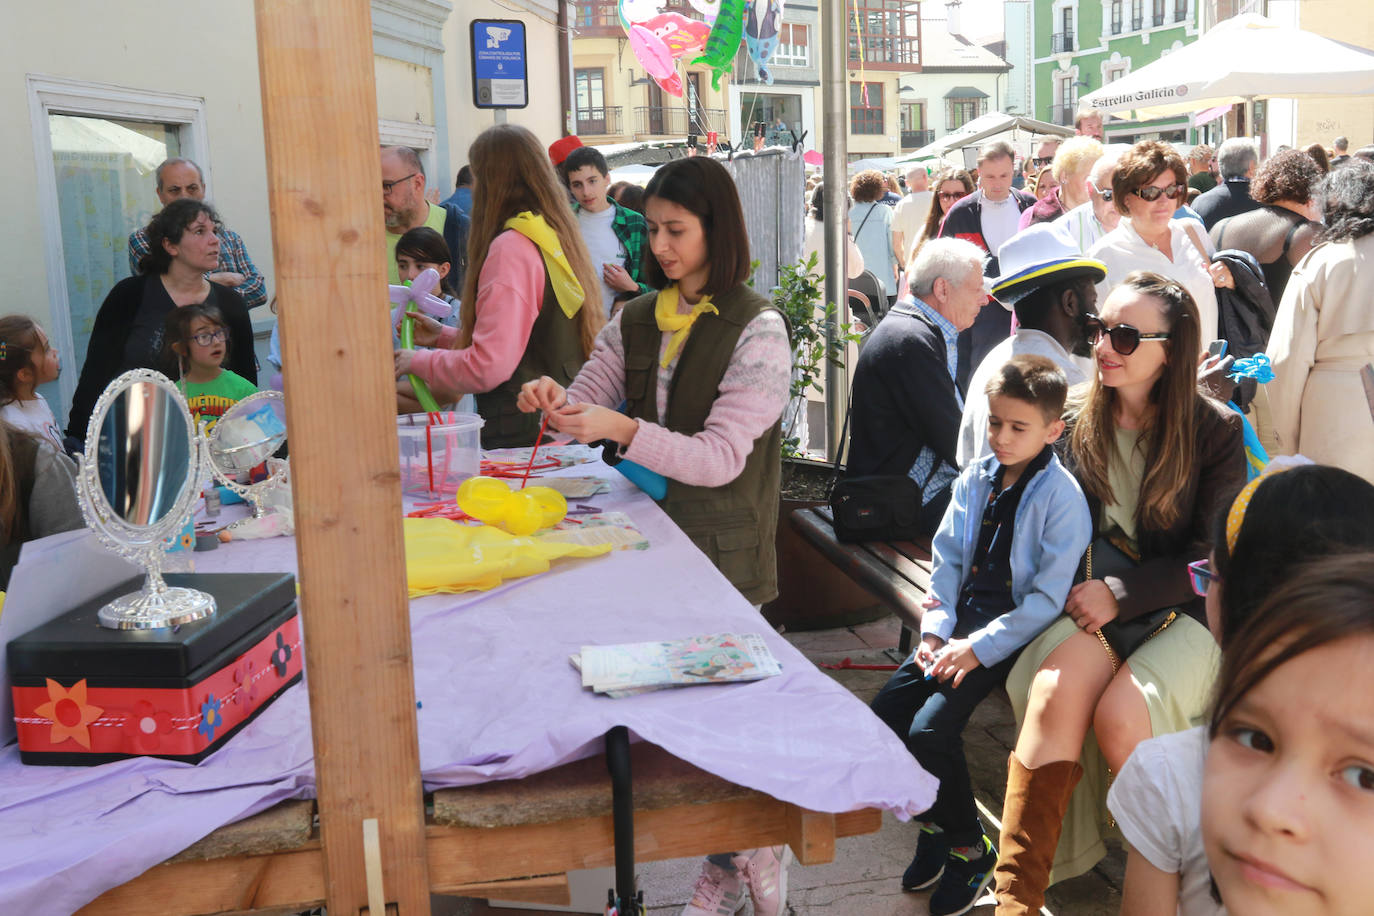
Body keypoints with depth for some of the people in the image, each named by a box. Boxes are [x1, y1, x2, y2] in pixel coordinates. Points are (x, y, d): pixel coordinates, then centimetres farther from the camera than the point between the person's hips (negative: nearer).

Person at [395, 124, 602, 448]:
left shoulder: (511, 247, -16)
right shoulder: (560, 236, 11)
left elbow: (488, 366, -23)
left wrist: (420, 361, -6)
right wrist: (445, 336, 21)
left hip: (525, 432, -9)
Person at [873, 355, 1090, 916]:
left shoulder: (1062, 496, -13)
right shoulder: (975, 480, 7)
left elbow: (1049, 597, -16)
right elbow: (947, 559, 10)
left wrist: (979, 648, -19)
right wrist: (936, 628, -4)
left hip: (1012, 636, -7)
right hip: (961, 626, 7)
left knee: (931, 731, -21)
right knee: (883, 716, -7)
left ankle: (969, 850, 4)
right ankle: (935, 825, 16)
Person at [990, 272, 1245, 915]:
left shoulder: (1216, 432, -4)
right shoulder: (1079, 420, 5)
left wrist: (1120, 593, -15)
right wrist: (1084, 591, -8)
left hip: (1187, 612, -2)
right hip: (1101, 597, 3)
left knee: (1119, 714, -30)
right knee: (1054, 689, -29)